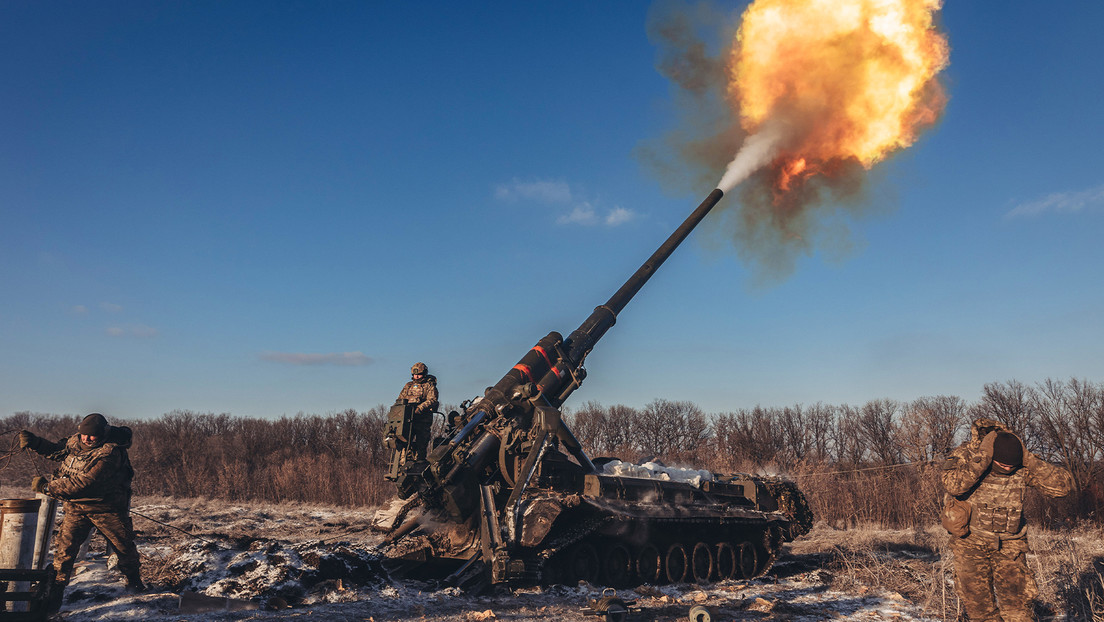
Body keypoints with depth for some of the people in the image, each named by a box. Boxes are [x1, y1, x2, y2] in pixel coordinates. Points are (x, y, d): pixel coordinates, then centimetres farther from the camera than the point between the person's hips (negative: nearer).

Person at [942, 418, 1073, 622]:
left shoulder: (1022, 467, -8)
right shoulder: (963, 456, -16)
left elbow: (1063, 485, -15)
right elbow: (954, 485, -37)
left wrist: (1029, 459, -20)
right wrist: (983, 456, -33)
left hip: (1008, 545, 1)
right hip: (970, 543, -1)